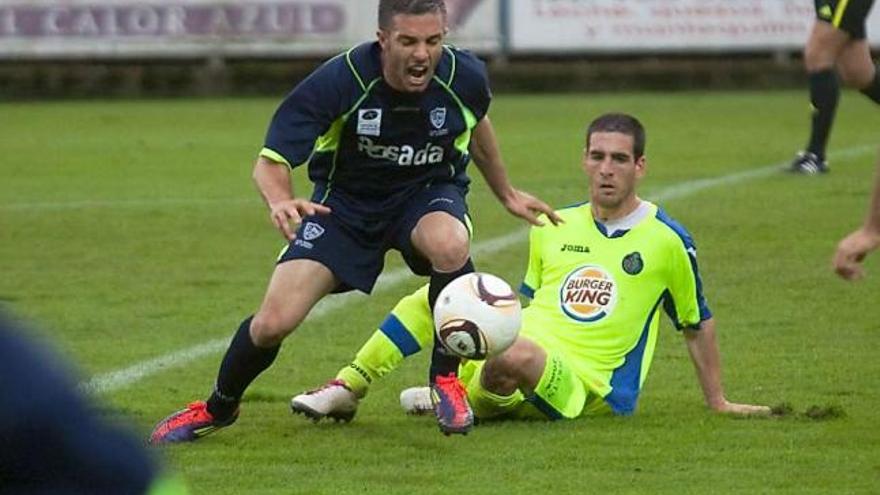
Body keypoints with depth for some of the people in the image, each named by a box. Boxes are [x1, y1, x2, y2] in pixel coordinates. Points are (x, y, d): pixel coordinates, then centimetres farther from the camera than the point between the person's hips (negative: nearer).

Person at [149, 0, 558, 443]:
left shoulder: (464, 78, -19)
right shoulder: (338, 81, -28)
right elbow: (270, 161, -24)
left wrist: (506, 194, 19)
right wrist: (279, 200, -46)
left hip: (429, 193, 1)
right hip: (345, 200, -1)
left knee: (449, 244, -38)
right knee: (273, 322, -13)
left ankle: (446, 381, -14)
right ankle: (218, 408, 20)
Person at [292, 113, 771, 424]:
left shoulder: (667, 240, -1)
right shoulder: (555, 228, 13)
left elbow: (698, 325, 10)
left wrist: (718, 403, 14)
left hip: (582, 389, -6)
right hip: (501, 356, 6)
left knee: (519, 356, -39)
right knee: (433, 296, -9)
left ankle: (467, 403, -7)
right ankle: (346, 390, -5)